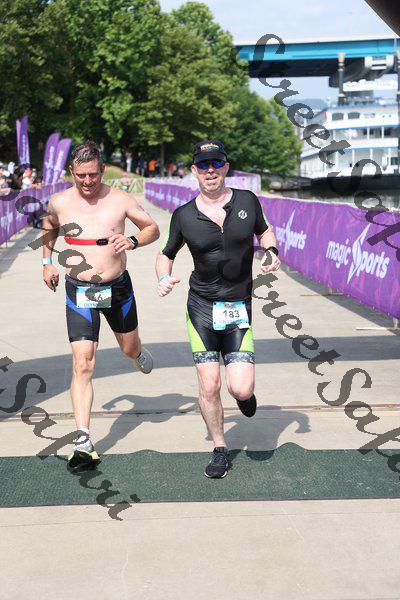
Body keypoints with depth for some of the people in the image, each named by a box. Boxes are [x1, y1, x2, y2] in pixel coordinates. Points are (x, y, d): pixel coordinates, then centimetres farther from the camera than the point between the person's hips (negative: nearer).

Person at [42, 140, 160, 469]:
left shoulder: (120, 199, -7)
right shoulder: (59, 203, -3)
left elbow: (153, 228, 2)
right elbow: (49, 228, 20)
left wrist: (132, 241, -17)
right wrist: (47, 261, 13)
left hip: (118, 287, 1)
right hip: (78, 292, -1)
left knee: (129, 348, 22)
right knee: (83, 365, -11)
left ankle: (139, 353, 63)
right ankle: (84, 442, -12)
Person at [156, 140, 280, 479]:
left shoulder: (247, 201, 0)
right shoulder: (184, 216, -2)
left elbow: (264, 230, 19)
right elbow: (166, 255, 11)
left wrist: (272, 251, -2)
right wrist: (164, 278, -10)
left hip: (239, 309, 0)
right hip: (202, 308, 0)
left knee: (240, 389, -10)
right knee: (209, 387, -4)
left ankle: (245, 391, 30)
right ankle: (220, 450, 19)